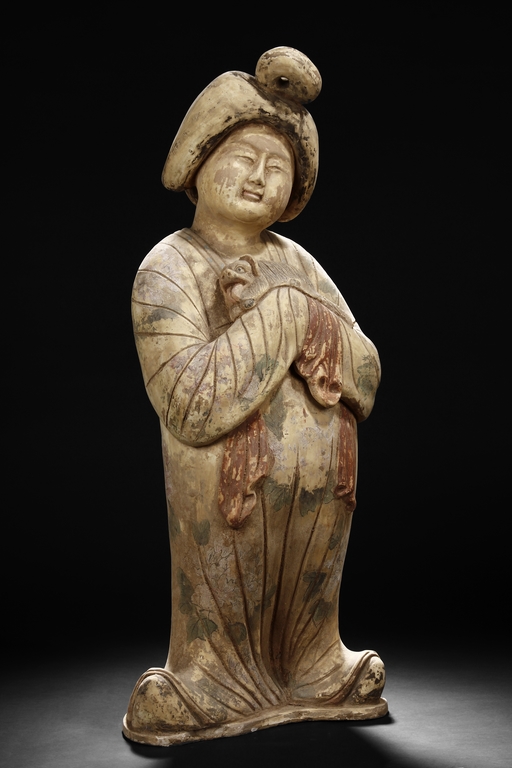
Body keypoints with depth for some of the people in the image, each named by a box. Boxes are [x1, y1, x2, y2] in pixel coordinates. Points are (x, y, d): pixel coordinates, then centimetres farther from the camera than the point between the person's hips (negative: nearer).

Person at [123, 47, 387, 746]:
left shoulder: (298, 264, 7)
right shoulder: (169, 268, -9)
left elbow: (365, 378, 1)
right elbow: (193, 406, -23)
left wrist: (293, 311, -16)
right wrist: (283, 313, -19)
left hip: (320, 507, 5)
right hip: (228, 512, -5)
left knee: (306, 630, 21)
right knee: (227, 643, 13)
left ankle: (313, 684, 43)